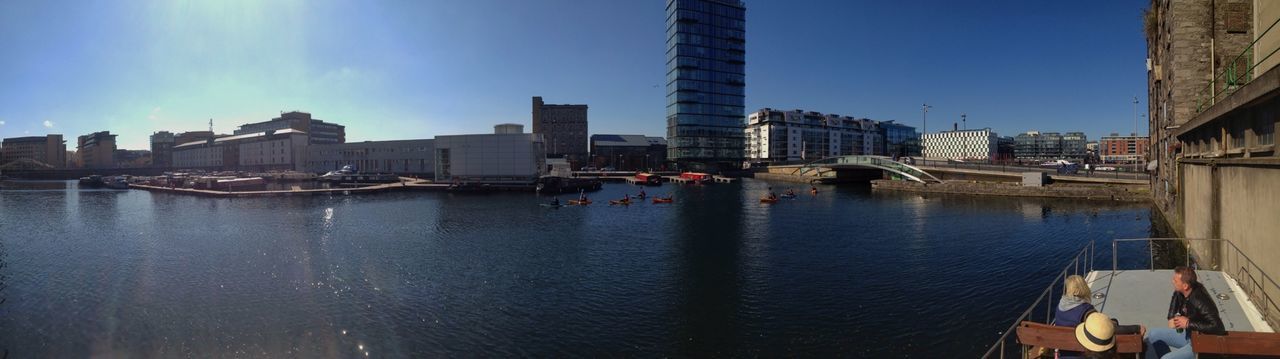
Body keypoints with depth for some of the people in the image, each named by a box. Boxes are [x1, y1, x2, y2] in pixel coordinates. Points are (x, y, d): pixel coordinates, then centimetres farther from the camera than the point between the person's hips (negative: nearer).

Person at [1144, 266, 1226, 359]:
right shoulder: (1180, 292, -6)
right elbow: (1175, 298, 21)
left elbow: (1218, 327, -38)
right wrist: (1171, 317, 11)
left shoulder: (1200, 302, -32)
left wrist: (1188, 323, -29)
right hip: (1188, 333, 9)